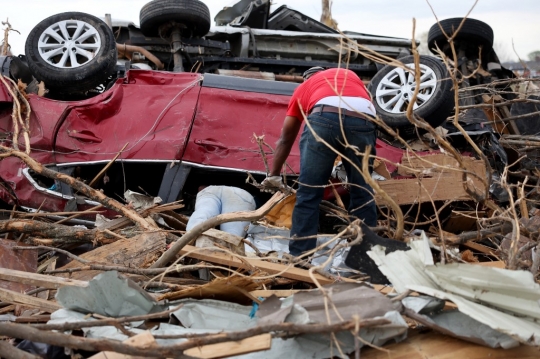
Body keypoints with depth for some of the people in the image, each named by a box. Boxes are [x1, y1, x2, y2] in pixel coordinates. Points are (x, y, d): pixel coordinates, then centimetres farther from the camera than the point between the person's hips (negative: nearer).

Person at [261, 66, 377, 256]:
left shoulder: (303, 87, 36)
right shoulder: (350, 75, 42)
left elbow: (285, 139, 36)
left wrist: (273, 175, 43)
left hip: (325, 116, -2)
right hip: (363, 119, 2)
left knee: (308, 194, 6)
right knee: (363, 194, 13)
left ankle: (298, 258, 7)